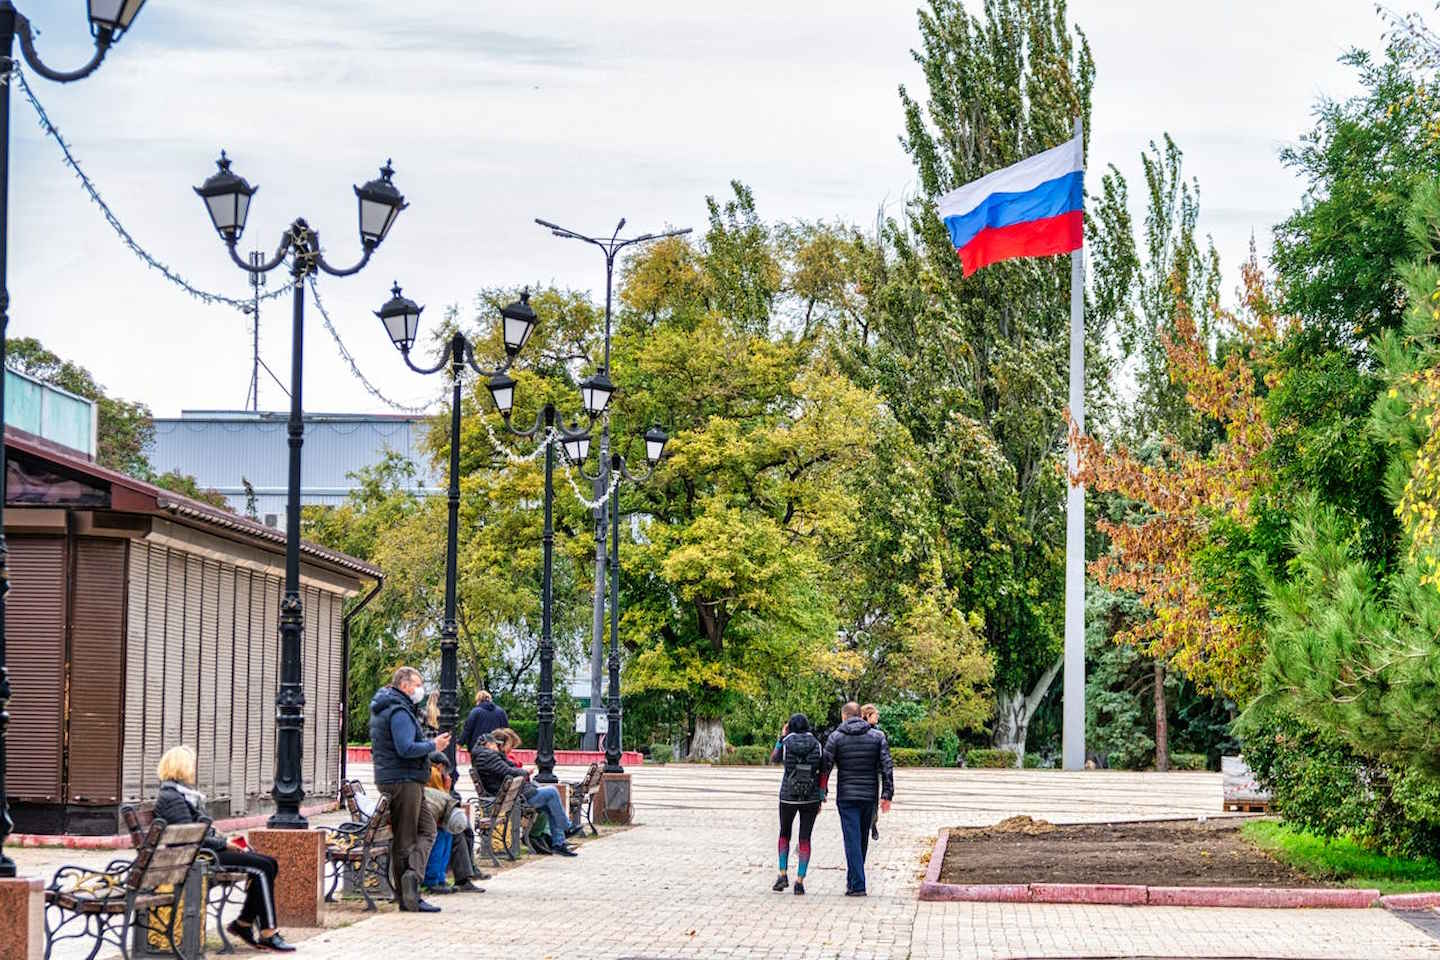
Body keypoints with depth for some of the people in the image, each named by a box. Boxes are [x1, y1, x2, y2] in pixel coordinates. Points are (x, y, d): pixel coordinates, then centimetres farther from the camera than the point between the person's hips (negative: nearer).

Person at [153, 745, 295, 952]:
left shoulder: (183, 794, 20)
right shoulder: (172, 798, -13)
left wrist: (225, 842, 6)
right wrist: (224, 844, -13)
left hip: (208, 850, 10)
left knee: (268, 864, 2)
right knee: (263, 867, -18)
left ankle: (244, 922, 5)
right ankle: (267, 933, -16)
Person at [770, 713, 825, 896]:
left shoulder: (786, 743, -4)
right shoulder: (816, 744, -2)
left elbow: (773, 759, 15)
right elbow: (821, 773, -2)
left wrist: (781, 737, 18)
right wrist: (821, 798, 5)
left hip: (788, 796, 0)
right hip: (811, 797, 0)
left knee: (784, 834, 20)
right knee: (805, 839, 6)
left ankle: (783, 875, 11)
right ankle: (800, 882, 1)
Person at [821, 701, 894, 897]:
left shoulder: (836, 737, -2)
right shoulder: (877, 736, 4)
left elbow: (825, 768, -5)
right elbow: (887, 767, -1)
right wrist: (887, 794, 1)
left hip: (846, 797, -3)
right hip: (869, 796, 3)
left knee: (852, 840, -4)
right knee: (863, 840, 15)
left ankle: (857, 885, -10)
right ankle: (853, 879, 25)